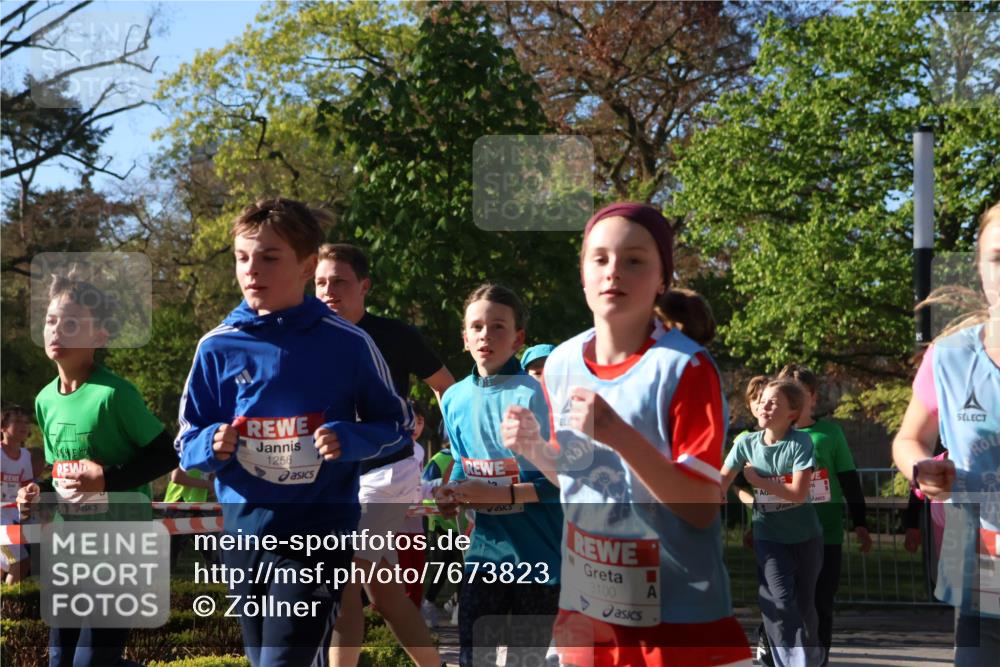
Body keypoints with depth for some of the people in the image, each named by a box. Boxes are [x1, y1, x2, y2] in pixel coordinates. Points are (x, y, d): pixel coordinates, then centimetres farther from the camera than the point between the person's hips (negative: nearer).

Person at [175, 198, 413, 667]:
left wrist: (349, 440, -16)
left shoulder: (347, 343, -6)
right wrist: (212, 446, -15)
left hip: (318, 530, -4)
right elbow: (187, 442, 8)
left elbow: (397, 425, 4)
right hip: (244, 529, 4)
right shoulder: (218, 347, 1)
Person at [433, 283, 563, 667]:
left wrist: (501, 494, -22)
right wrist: (451, 495, -1)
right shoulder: (455, 399, 5)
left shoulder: (537, 396, -14)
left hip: (539, 553, -5)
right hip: (485, 551, 5)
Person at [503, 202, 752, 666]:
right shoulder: (561, 364, 1)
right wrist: (535, 450, -5)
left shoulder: (685, 367, -15)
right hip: (586, 611, 5)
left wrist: (620, 435, -27)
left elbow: (702, 508, -18)